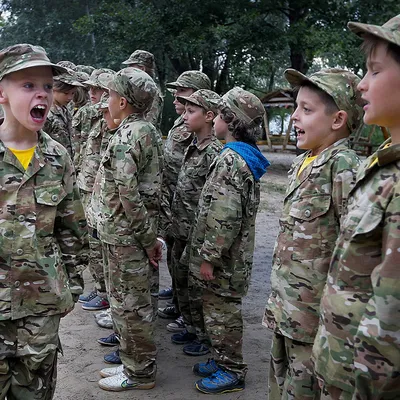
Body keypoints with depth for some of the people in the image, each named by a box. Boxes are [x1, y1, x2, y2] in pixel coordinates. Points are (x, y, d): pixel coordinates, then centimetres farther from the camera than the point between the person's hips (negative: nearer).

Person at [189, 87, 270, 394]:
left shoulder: (231, 159, -22)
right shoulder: (245, 157, 11)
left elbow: (225, 218, -27)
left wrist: (208, 257, -21)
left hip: (223, 259, -10)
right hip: (231, 255, 10)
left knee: (222, 312, 3)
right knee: (219, 310, 20)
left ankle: (232, 372, 17)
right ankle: (223, 360, 33)